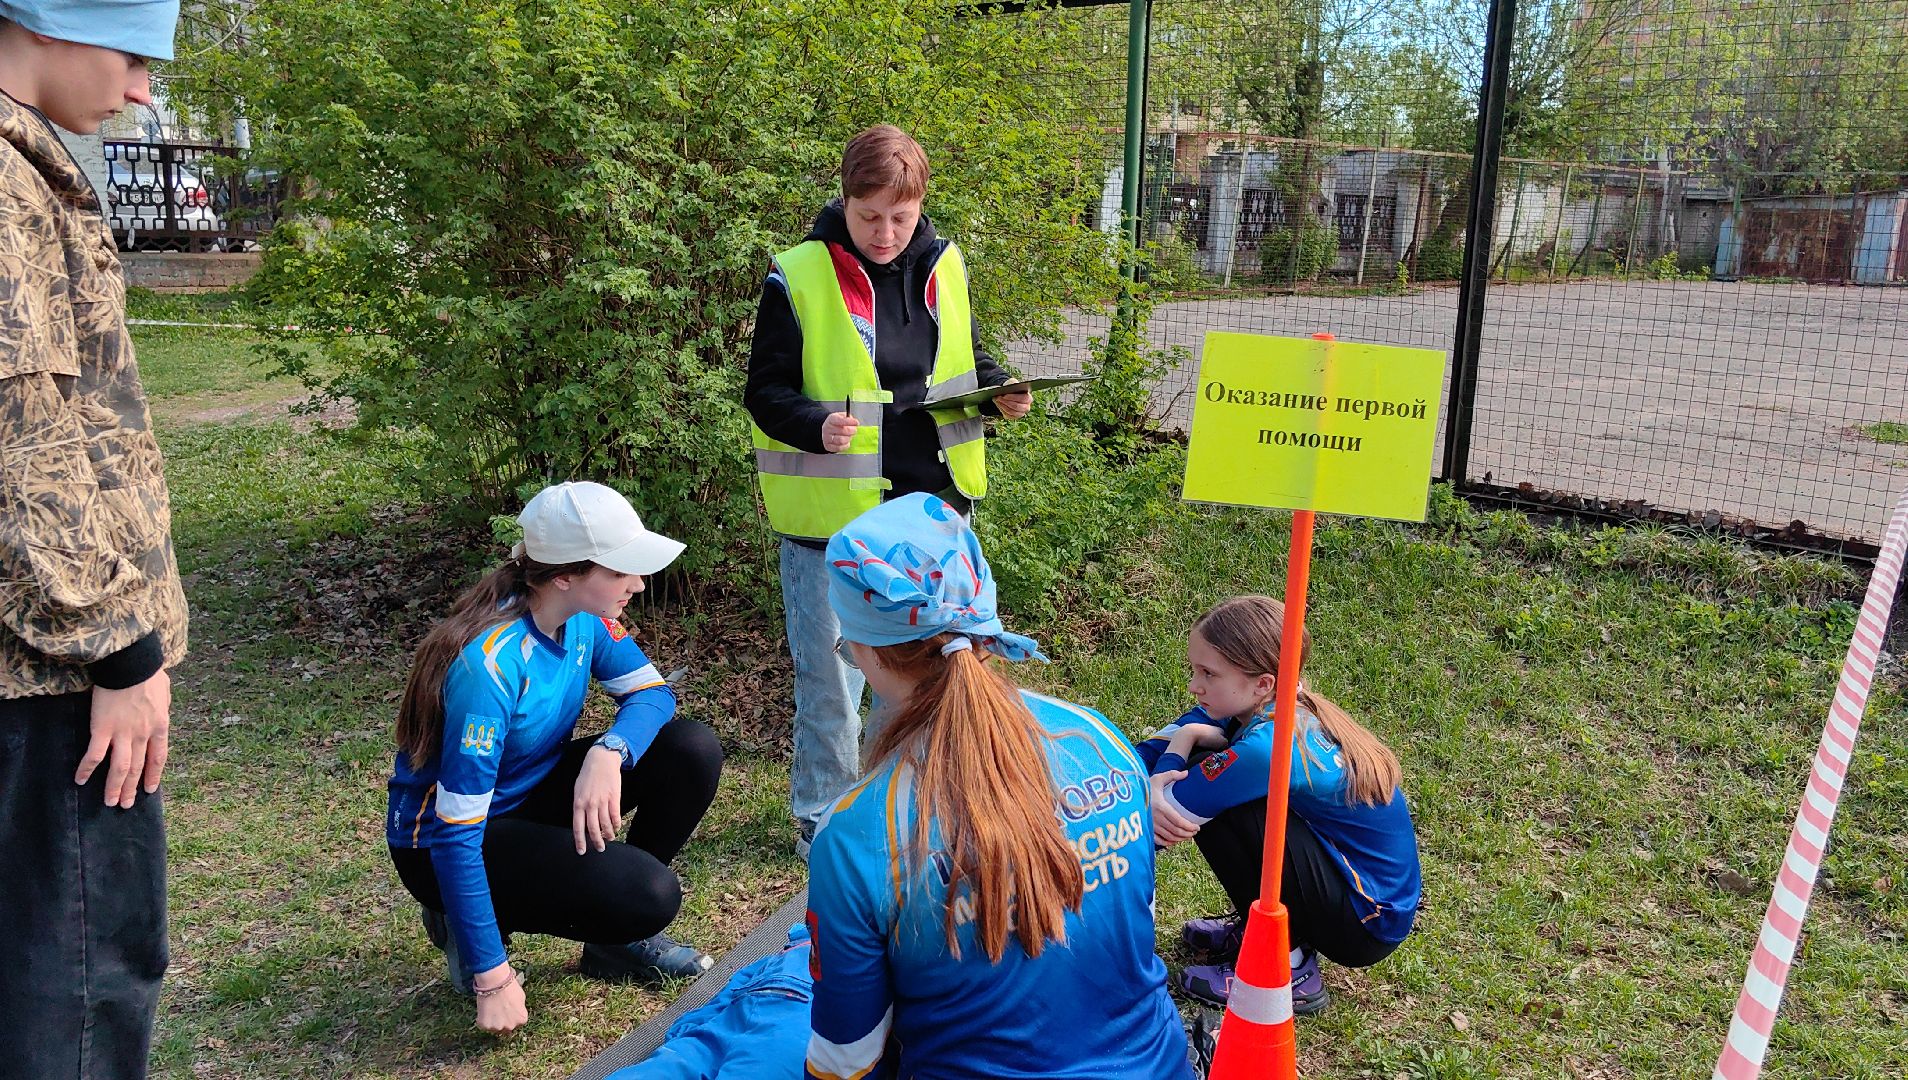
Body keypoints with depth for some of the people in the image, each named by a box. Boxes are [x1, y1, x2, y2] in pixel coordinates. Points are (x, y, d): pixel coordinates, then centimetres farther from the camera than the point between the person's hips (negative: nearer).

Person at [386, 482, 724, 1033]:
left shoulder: (583, 617, -12)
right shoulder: (490, 666, -33)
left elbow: (651, 691, -5)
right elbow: (457, 833, -30)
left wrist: (609, 751, -29)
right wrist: (493, 977, -26)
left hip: (533, 791, 7)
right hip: (442, 840, -7)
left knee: (693, 751, -12)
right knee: (646, 894, -26)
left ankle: (617, 941, 6)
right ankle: (460, 921, 0)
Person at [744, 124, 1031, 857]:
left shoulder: (944, 267, 5)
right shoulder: (799, 279, -10)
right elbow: (765, 393, -8)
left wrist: (998, 392, -3)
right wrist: (817, 428, -27)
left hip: (932, 505, 5)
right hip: (833, 515, -5)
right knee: (832, 673, 6)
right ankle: (822, 814, 26)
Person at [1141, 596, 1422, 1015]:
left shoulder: (1270, 747, -31)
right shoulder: (1261, 706, -7)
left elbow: (1172, 811, -24)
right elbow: (1150, 753, -7)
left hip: (1369, 925, -8)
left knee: (1220, 807, -23)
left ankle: (1286, 969, -5)